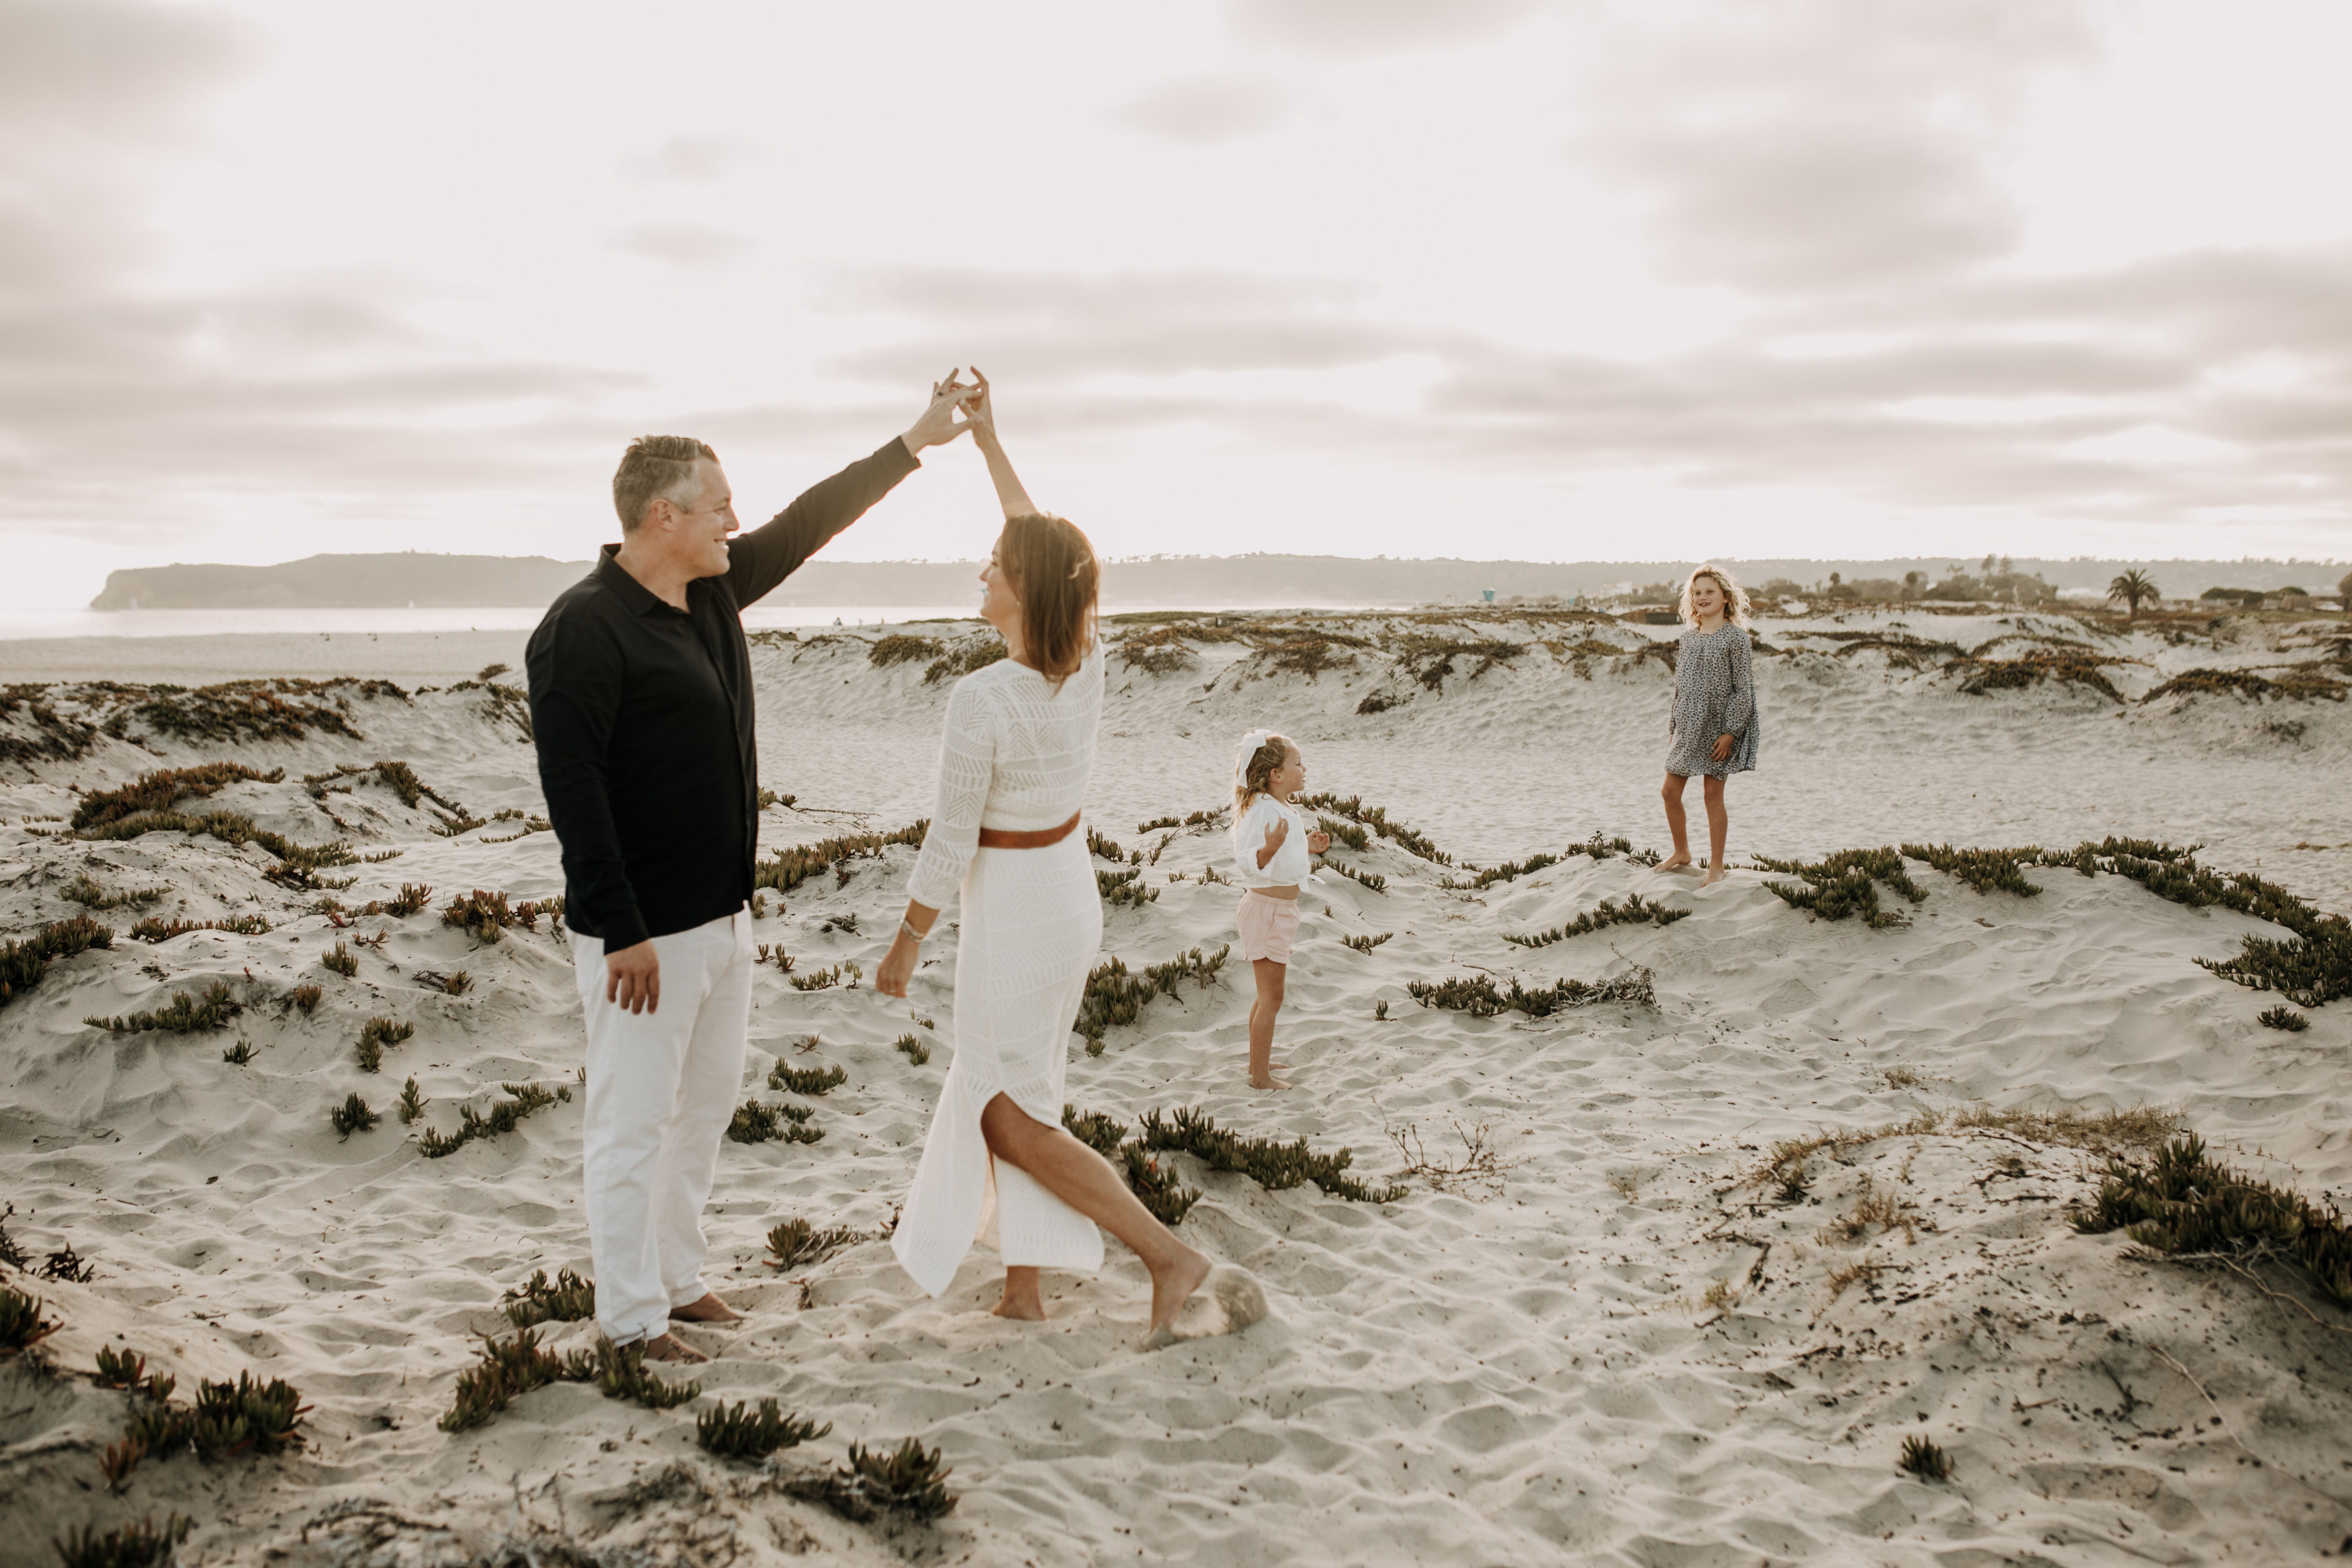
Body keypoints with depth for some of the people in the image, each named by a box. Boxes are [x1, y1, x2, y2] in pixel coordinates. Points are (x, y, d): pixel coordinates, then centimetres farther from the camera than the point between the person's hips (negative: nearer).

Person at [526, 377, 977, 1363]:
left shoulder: (716, 590, 7)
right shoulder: (583, 628, -18)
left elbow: (810, 524, 18)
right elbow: (571, 791, -21)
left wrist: (917, 440, 19)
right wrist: (622, 931, -23)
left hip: (725, 913, 9)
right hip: (644, 931, -9)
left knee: (705, 1107, 18)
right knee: (634, 1123, 3)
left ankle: (677, 1278, 33)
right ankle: (631, 1318, 16)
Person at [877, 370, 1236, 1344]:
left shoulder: (980, 702, -26)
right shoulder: (1086, 661, -7)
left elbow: (950, 844, -19)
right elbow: (1039, 544, 9)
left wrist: (904, 948, -5)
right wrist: (986, 438, 13)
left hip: (1012, 914, -8)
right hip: (1071, 891, 8)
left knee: (1012, 1117, 6)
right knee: (1015, 1088, 19)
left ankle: (1166, 1253, 3)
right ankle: (1024, 1288, 25)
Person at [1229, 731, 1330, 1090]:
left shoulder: (1285, 810, 10)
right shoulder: (1262, 810, -22)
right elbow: (1246, 861, -29)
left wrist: (1307, 847, 15)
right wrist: (1270, 847, -45)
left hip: (1281, 908, 10)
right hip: (1266, 908, -10)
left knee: (1268, 993, 21)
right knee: (1271, 997, -3)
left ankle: (1259, 1060, 34)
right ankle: (1260, 1076, 5)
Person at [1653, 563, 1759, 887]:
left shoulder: (1735, 637, -8)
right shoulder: (1689, 638, 10)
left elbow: (1744, 689, -10)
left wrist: (1730, 732, -16)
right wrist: (1673, 727, 13)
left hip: (1718, 727, -6)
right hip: (1688, 727, 6)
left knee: (1713, 794, -1)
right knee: (1670, 791, 7)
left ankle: (1716, 867, 11)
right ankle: (1681, 852, 28)